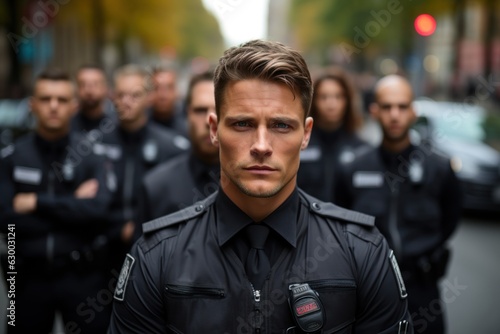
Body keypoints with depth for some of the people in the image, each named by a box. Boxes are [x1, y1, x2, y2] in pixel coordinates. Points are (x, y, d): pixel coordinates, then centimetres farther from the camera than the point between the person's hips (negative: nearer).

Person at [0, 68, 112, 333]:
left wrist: (37, 202, -15)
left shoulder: (91, 156, -2)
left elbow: (100, 211, -17)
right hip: (28, 277, 1)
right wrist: (73, 206, -12)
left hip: (83, 277, -1)